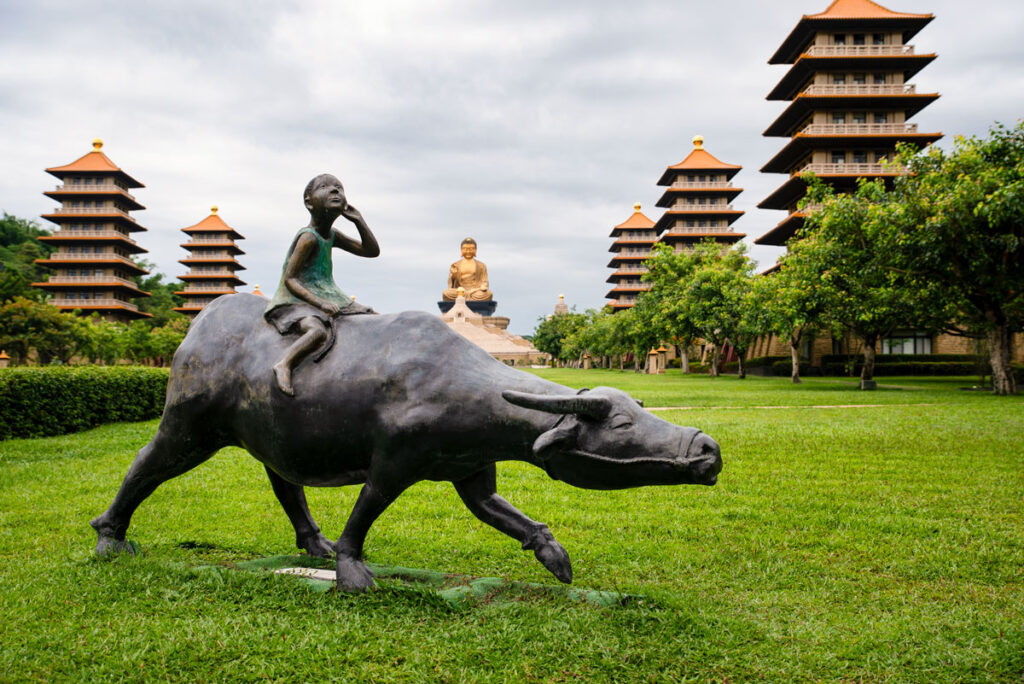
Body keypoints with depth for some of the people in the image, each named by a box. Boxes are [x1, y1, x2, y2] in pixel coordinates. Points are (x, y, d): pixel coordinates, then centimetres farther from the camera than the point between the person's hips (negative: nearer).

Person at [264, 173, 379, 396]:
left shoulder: (332, 236, 10)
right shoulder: (308, 238, -15)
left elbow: (372, 251, 15)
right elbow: (289, 279, -19)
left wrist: (358, 220, 3)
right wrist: (320, 303, -31)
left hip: (328, 299, 9)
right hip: (296, 302, -9)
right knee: (318, 331, -41)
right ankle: (284, 365, -37)